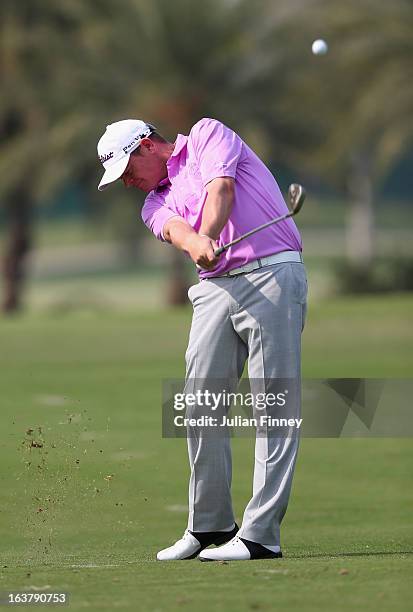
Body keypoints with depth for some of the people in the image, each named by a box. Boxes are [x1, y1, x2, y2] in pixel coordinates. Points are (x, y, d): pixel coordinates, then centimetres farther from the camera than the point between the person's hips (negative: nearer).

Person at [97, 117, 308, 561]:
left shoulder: (207, 135, 10)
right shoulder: (156, 204, 21)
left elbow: (220, 188, -10)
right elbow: (176, 229, -4)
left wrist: (207, 237, -29)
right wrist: (198, 246, -28)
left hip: (272, 274, -7)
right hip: (216, 286, 7)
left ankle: (260, 535, -14)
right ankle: (208, 525, 15)